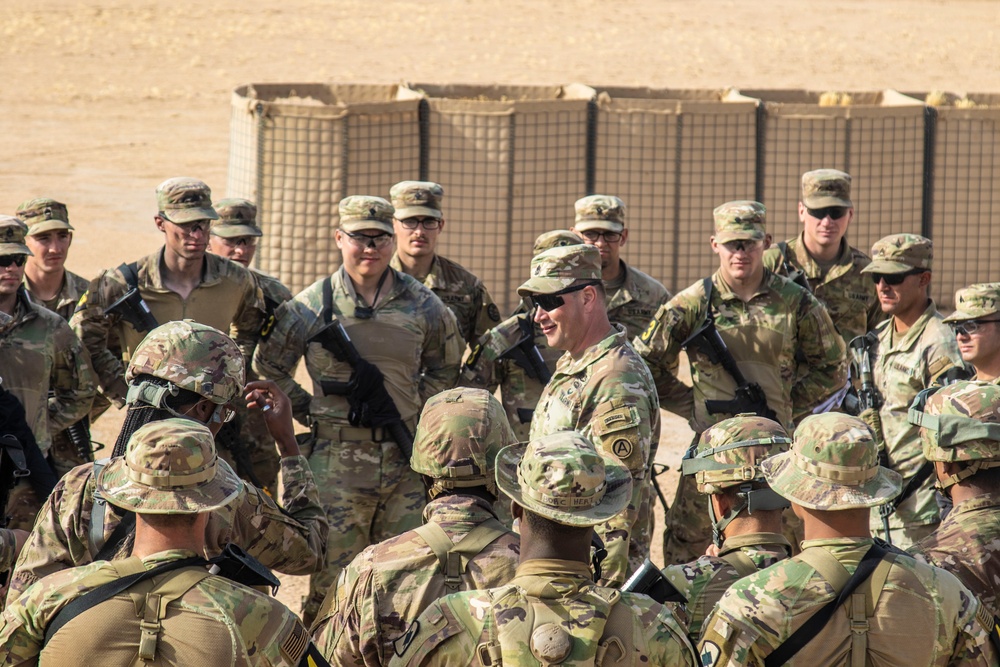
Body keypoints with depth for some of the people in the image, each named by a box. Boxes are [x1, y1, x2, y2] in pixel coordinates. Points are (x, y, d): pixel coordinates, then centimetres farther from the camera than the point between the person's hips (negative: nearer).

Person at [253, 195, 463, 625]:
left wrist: (416, 408, 10)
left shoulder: (423, 306, 5)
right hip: (337, 460, -2)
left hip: (406, 458, 2)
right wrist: (309, 411, 3)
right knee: (333, 577, -3)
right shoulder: (312, 306, -1)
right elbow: (268, 368, 11)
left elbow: (445, 368, 23)